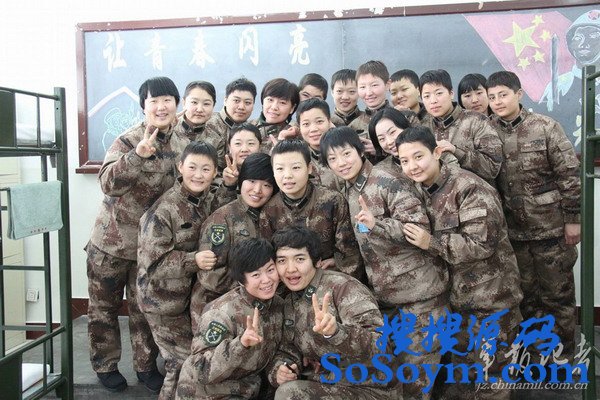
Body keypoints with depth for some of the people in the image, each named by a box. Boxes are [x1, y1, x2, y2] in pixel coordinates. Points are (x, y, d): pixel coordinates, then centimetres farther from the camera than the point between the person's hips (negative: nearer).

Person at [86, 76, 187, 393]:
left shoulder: (184, 142, 0)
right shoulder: (129, 140, -16)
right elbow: (108, 184, -29)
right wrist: (138, 155, -42)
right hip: (112, 239, -3)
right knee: (105, 304, 11)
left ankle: (146, 364, 30)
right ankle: (105, 364, 30)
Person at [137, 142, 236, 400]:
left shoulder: (212, 199, 0)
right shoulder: (164, 209, -19)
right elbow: (151, 261, -22)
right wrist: (193, 261, -35)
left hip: (196, 293, 6)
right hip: (164, 299, -6)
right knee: (184, 363, 0)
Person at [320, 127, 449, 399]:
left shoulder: (390, 183, -16)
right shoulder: (349, 190, 9)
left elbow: (421, 228, -24)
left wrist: (377, 224, -34)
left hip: (418, 289, -8)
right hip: (384, 293, 8)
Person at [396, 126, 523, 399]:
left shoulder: (469, 188, -21)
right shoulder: (420, 190, 3)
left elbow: (482, 243, -26)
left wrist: (431, 243, -28)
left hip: (491, 296, -7)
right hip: (455, 295, 7)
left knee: (490, 372, 6)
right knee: (458, 366, 22)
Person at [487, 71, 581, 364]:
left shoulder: (545, 127, -7)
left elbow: (569, 174, -7)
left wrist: (572, 219, -9)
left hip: (551, 227, -3)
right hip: (512, 230, 3)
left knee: (558, 294, 8)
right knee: (526, 295, 15)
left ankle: (564, 356, 25)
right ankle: (534, 355, 31)